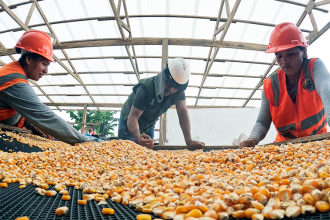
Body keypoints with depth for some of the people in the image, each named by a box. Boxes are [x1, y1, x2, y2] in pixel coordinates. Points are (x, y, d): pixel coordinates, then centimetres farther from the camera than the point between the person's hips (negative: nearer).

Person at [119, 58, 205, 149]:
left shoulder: (179, 90, -19)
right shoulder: (146, 88, -36)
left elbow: (182, 112, -23)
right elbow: (133, 117, -40)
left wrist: (189, 141, -34)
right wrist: (138, 137, -61)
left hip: (148, 127, 5)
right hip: (129, 125, -4)